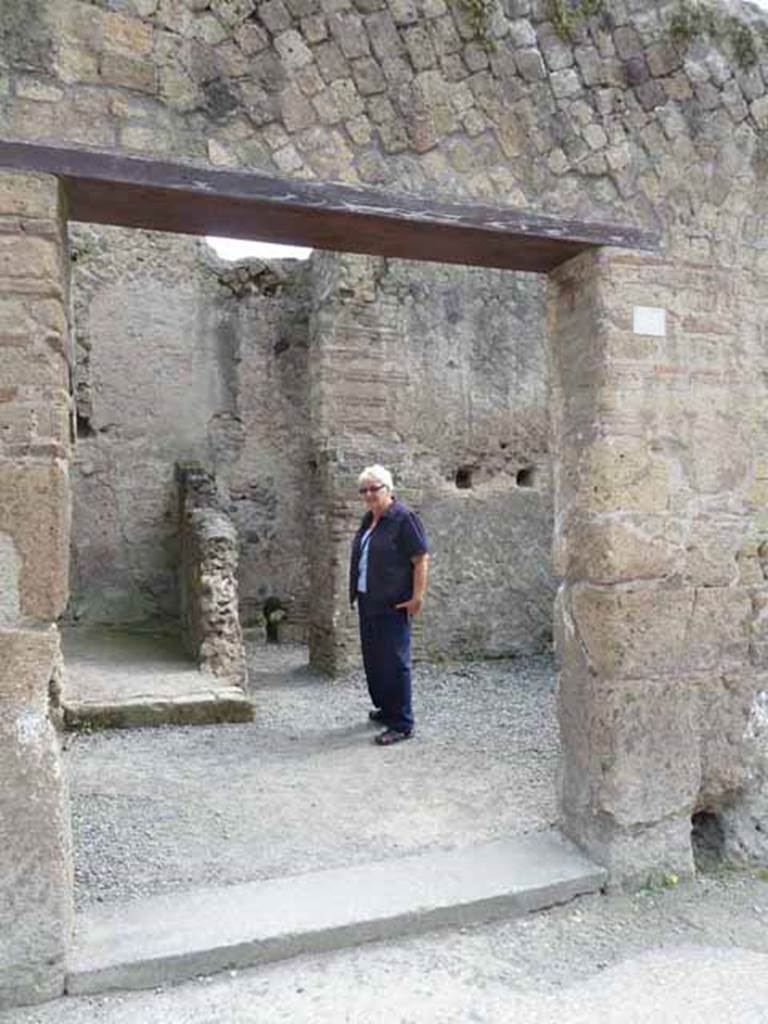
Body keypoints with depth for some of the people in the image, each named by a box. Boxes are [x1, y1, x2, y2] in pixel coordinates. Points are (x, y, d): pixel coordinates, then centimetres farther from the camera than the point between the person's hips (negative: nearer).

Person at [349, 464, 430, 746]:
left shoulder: (403, 518, -13)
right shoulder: (368, 519, 13)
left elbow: (421, 559, -16)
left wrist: (417, 597, -20)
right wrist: (356, 592, 19)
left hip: (393, 604, -9)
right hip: (367, 601, 9)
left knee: (394, 662, -4)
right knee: (372, 658, 16)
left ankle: (402, 724, 5)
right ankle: (386, 709, 33)